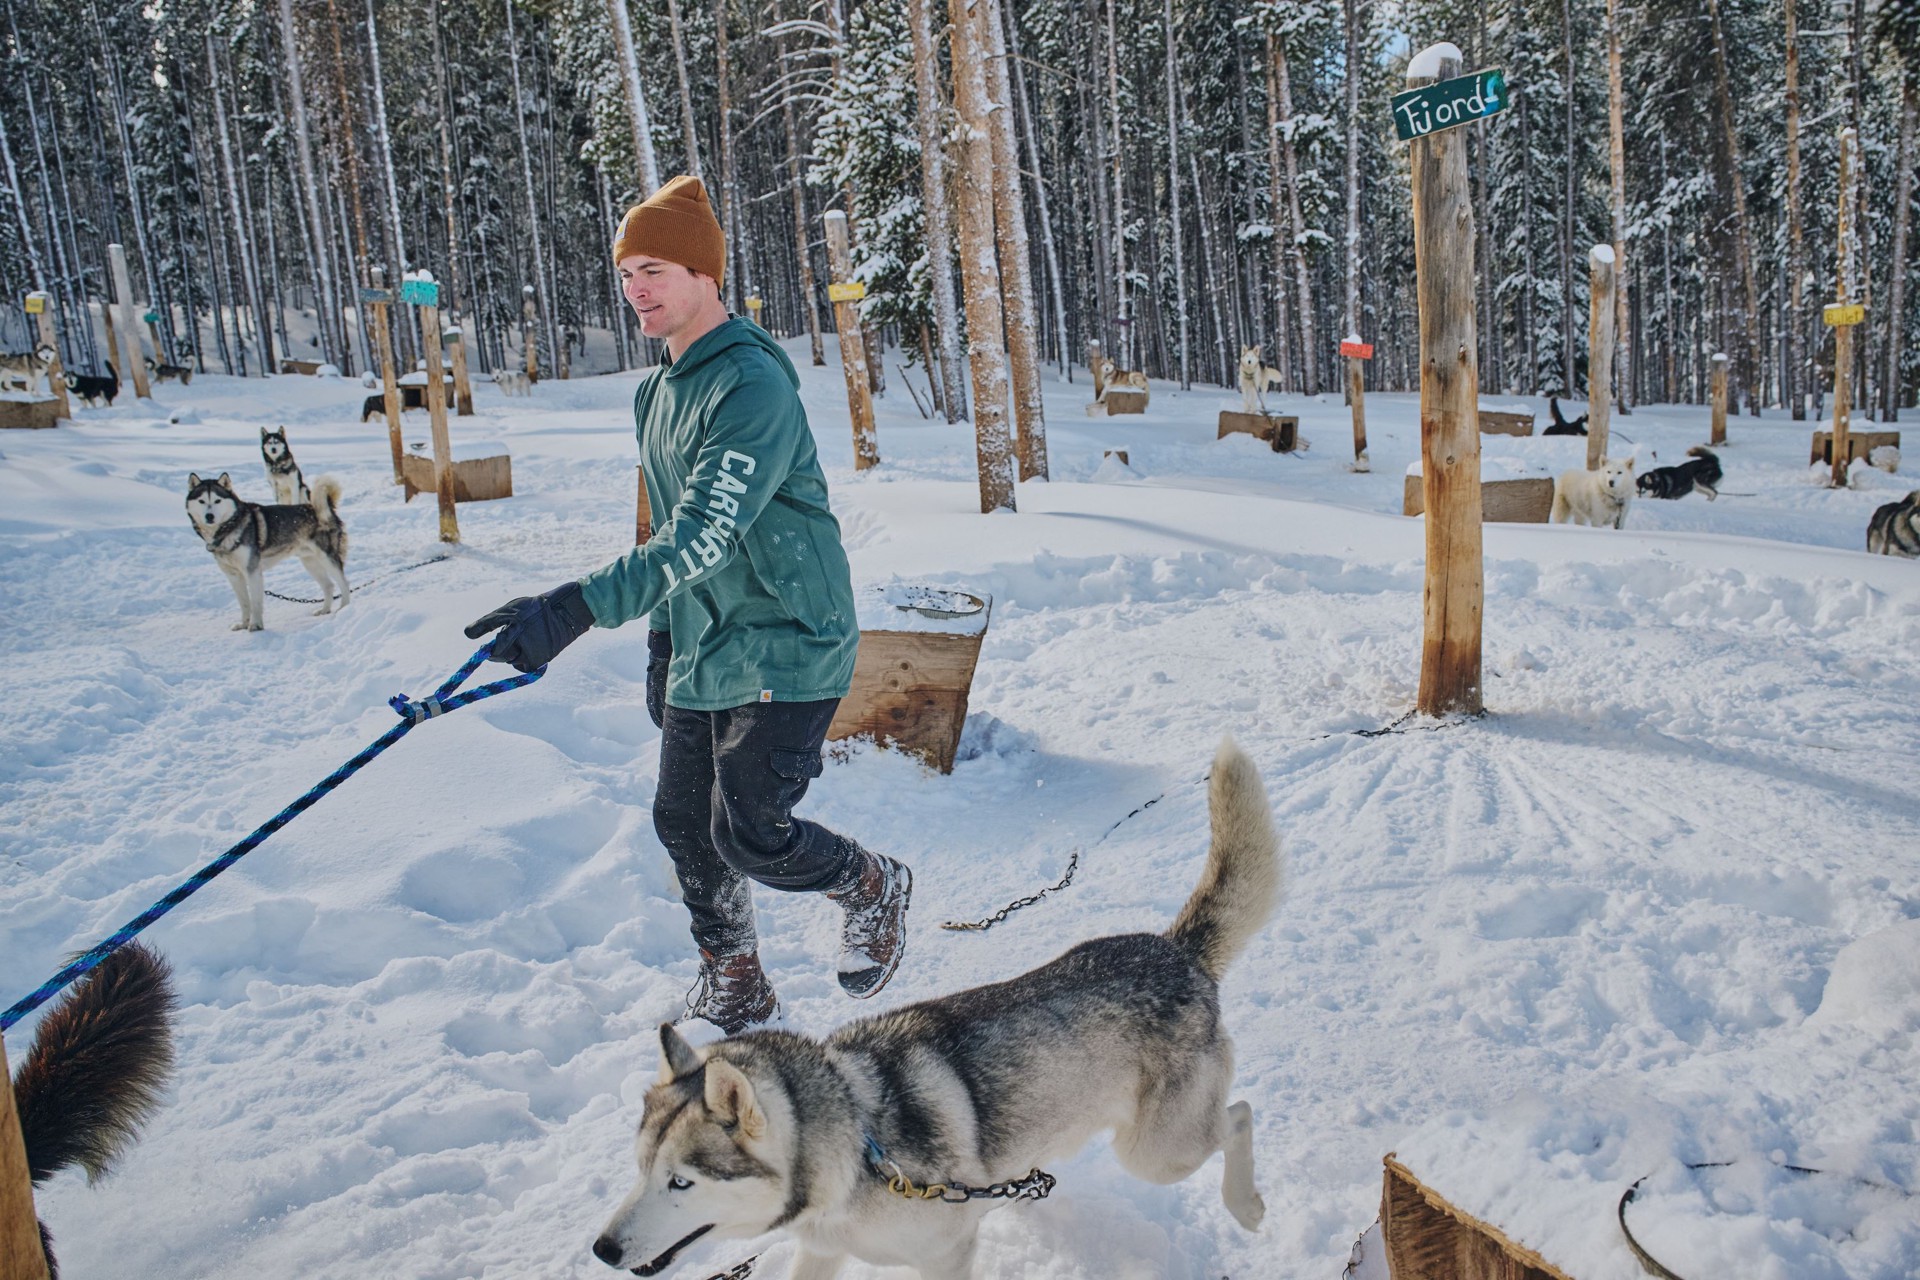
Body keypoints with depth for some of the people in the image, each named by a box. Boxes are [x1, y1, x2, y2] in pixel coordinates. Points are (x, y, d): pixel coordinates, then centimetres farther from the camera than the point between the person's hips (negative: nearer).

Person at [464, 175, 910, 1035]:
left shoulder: (753, 385, -20)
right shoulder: (654, 394, 10)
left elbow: (707, 534, -31)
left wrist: (578, 609, -40)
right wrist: (661, 643, 22)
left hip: (784, 648, -9)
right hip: (702, 647, 9)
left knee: (750, 834, -7)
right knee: (683, 821, 11)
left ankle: (873, 887, 23)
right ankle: (734, 986, 31)